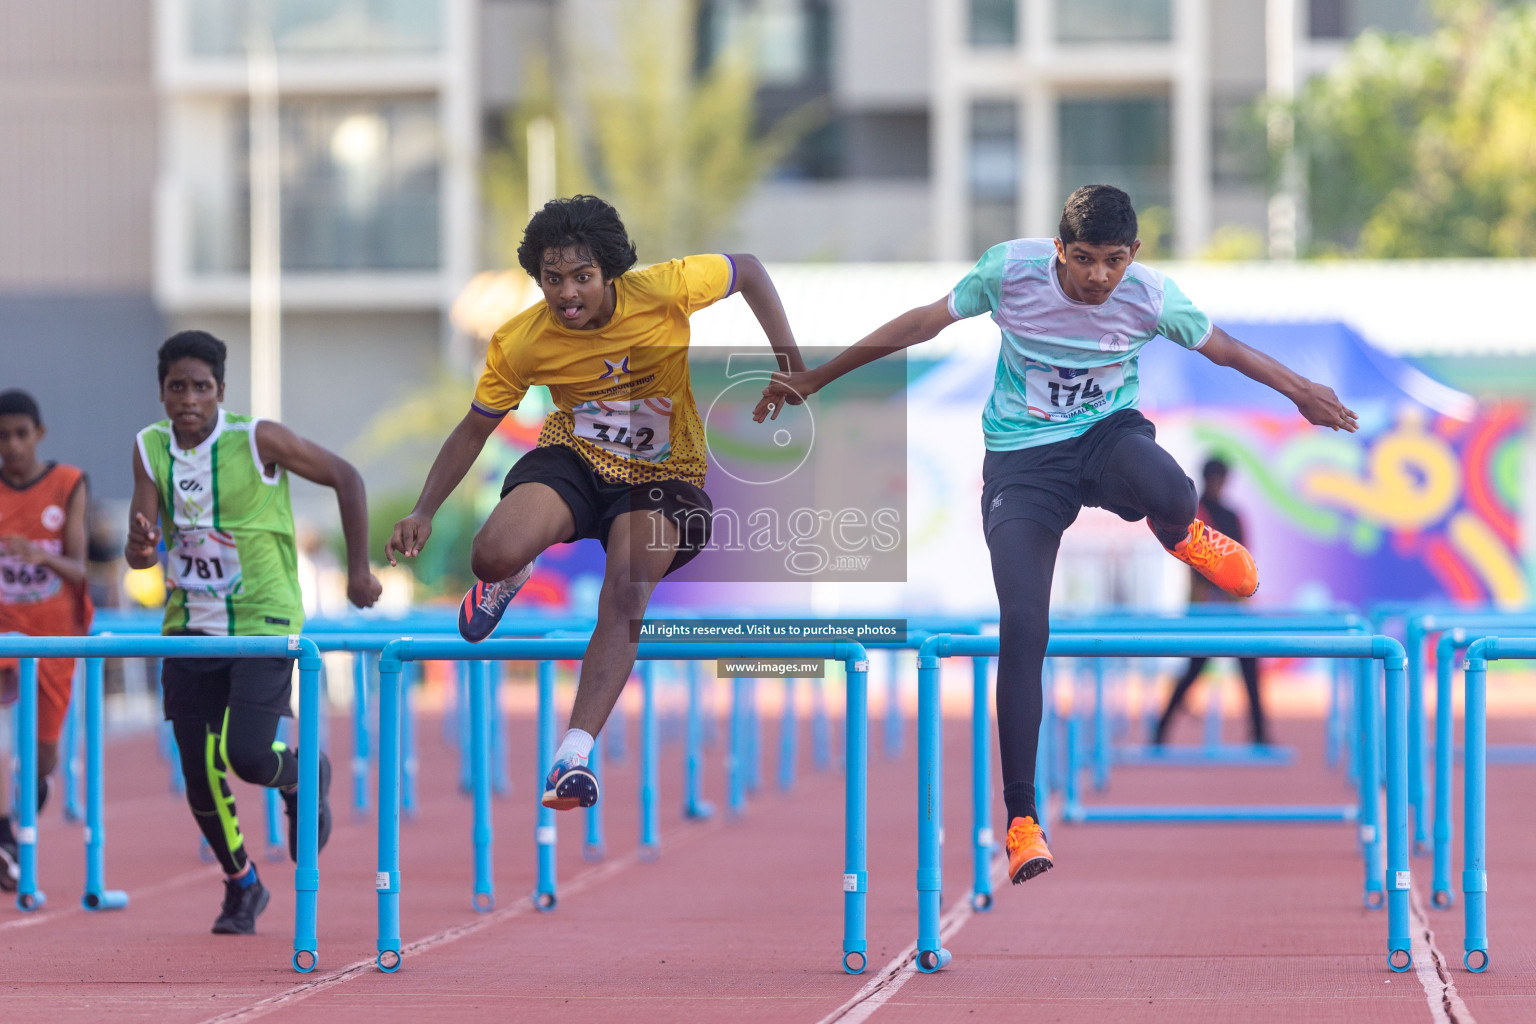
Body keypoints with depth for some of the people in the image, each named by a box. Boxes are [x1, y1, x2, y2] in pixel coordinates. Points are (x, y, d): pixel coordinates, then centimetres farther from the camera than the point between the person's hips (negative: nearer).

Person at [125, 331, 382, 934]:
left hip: (263, 621, -4)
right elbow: (138, 555, -4)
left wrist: (358, 569, -4)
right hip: (190, 628, 4)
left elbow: (344, 477, -3)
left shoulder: (257, 439, -14)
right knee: (200, 773, 2)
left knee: (247, 755, -19)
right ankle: (241, 887, 27)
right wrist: (141, 547, -30)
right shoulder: (150, 448, -2)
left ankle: (305, 778, 18)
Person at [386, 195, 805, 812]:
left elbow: (749, 273, -2)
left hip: (662, 477, -1)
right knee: (494, 556, -27)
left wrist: (791, 366, -10)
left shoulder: (663, 292, -21)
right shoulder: (519, 343, -16)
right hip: (575, 460, 1)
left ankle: (575, 753, -23)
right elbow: (473, 431, -2)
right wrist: (424, 513, -12)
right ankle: (511, 575, 15)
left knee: (624, 605, -28)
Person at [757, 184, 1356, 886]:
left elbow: (1220, 346, 5)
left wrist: (1301, 392, 13)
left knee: (1172, 496, -37)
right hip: (1022, 458, -1)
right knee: (1021, 625, -17)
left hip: (1107, 432, 1)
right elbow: (920, 324, -6)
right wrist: (813, 380, -3)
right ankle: (1021, 818, -10)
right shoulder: (1012, 269, -15)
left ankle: (1178, 535, 7)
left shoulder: (1150, 296, -13)